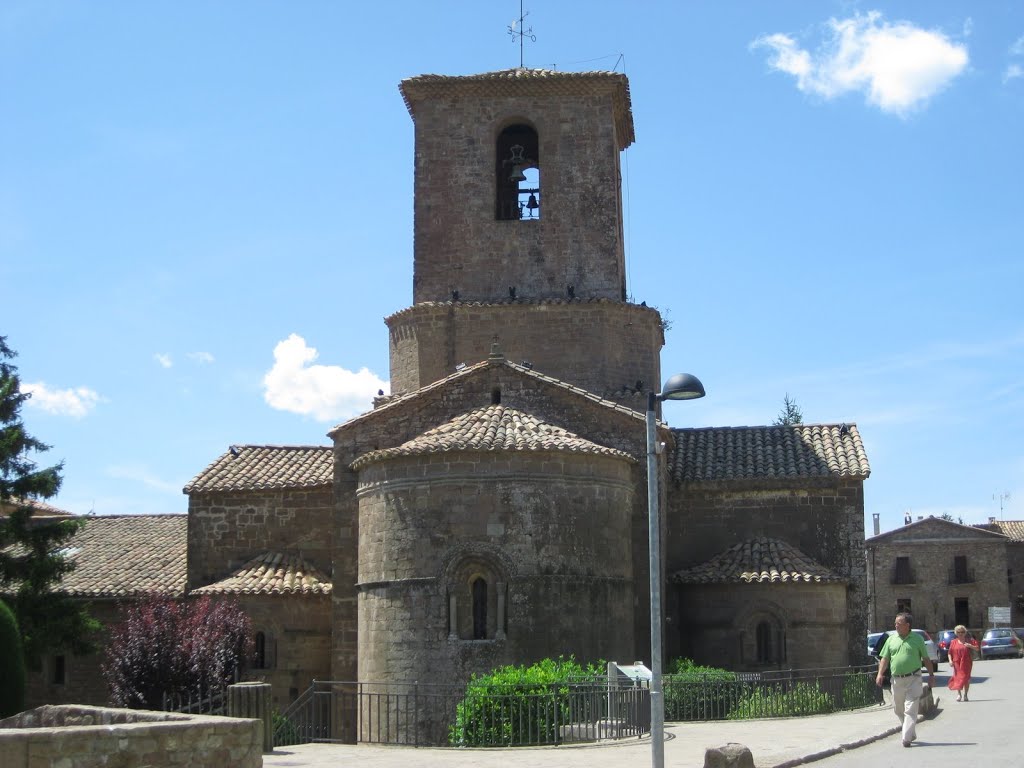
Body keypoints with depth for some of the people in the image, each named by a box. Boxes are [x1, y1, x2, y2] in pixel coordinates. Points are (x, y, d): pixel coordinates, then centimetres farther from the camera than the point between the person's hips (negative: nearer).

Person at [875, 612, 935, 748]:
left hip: (913, 679, -4)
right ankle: (912, 734, 29)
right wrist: (880, 673, -2)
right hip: (897, 680, 4)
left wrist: (931, 674, 4)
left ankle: (907, 738, -11)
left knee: (910, 709, -10)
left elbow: (926, 659, 7)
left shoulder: (917, 639, 2)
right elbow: (885, 658, 10)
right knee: (898, 710, 12)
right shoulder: (891, 639, 10)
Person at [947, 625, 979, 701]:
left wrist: (970, 646, -14)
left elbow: (977, 648, 4)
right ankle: (959, 694, 5)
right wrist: (950, 660, -9)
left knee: (966, 678, 1)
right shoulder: (954, 642, 7)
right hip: (957, 663, 0)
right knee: (957, 677, -5)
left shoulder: (969, 640, 6)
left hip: (967, 663, 0)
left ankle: (965, 694, 11)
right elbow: (950, 653, 6)